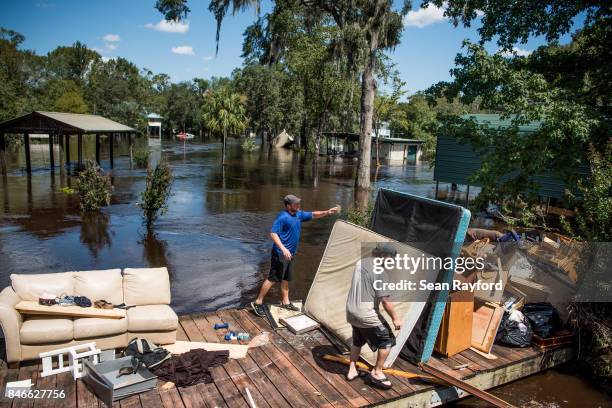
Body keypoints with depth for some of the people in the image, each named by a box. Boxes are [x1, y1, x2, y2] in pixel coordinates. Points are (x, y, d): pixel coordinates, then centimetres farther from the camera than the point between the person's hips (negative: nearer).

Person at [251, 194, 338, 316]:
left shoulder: (299, 214, 9)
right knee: (272, 279, -6)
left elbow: (313, 215, 20)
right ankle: (258, 302, 3)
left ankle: (285, 302, 29)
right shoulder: (282, 217, -18)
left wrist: (327, 212, 6)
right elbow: (273, 234, -23)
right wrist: (283, 248, -31)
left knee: (286, 279, 17)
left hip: (290, 254, 9)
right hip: (280, 254, -9)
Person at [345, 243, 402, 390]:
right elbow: (385, 300, -20)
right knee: (387, 340, 9)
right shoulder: (380, 272, -19)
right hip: (366, 314, -8)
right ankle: (376, 373, 16)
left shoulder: (360, 263, 6)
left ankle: (352, 371, 35)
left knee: (357, 340, 28)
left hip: (351, 310, 8)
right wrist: (395, 318, -10)